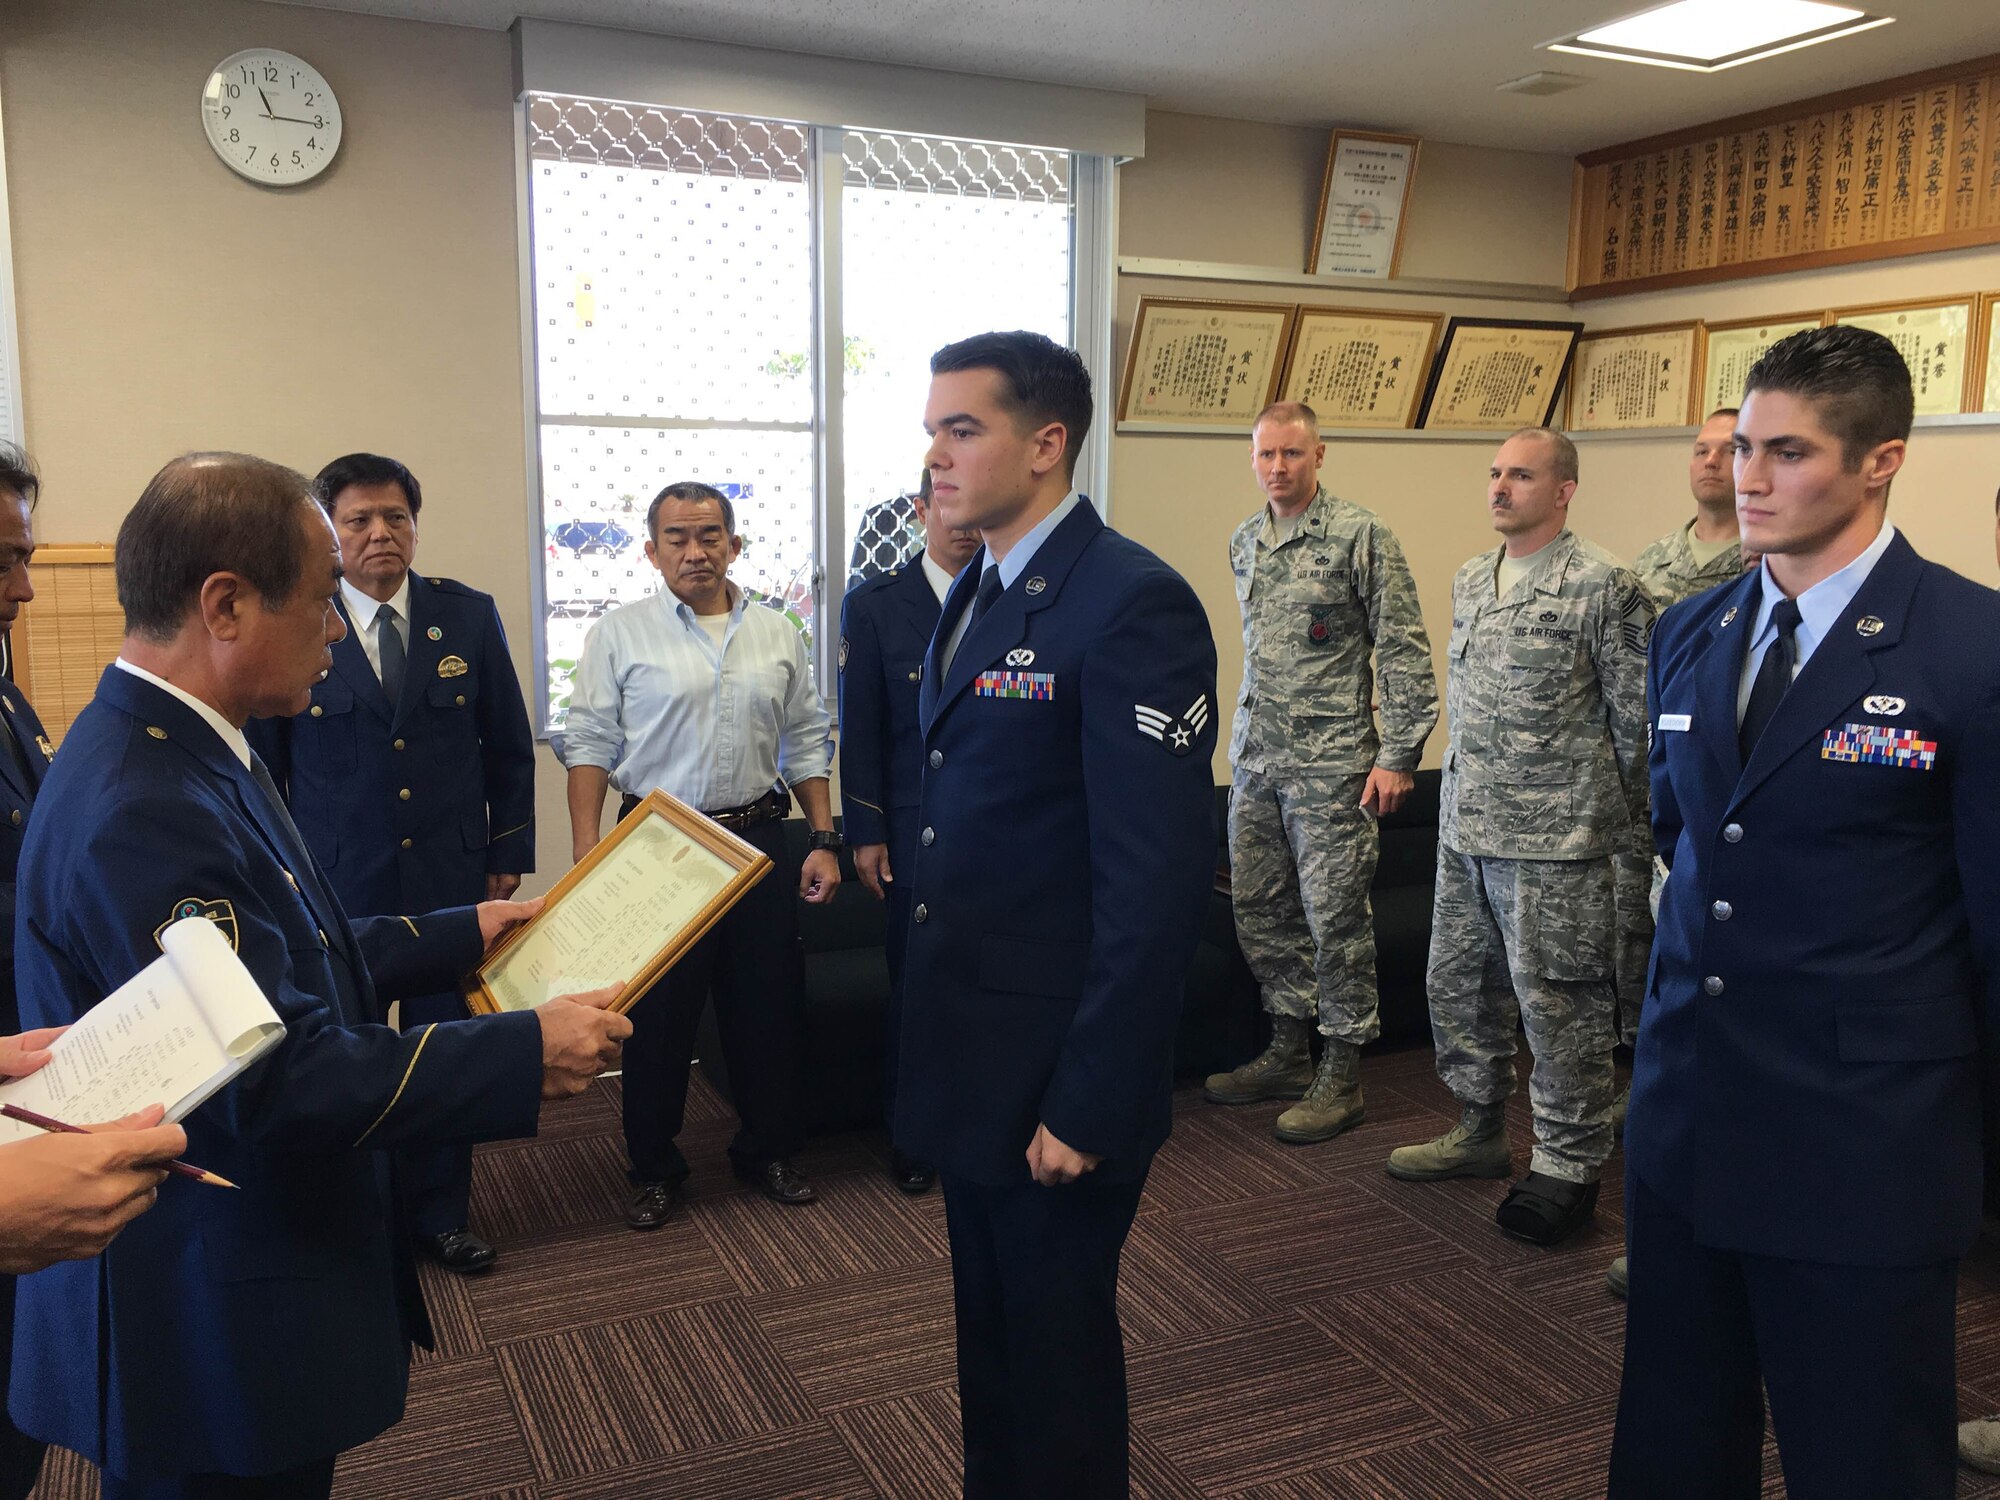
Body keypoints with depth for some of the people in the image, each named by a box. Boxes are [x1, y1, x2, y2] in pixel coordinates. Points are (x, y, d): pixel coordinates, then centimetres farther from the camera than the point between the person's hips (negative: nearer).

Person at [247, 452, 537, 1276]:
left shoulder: (468, 616, 1)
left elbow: (507, 746, 7)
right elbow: (262, 763, 2)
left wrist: (509, 853, 5)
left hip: (451, 876, 2)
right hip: (334, 883, -1)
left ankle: (439, 1213, 28)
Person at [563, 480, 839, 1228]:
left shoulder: (777, 635, 7)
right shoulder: (620, 634, -2)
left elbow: (806, 745, 9)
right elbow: (589, 745, -4)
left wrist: (824, 841, 4)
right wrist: (587, 854, -12)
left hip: (759, 838, 3)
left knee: (768, 1003, 11)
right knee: (658, 1012, 7)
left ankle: (767, 1150, 29)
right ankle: (654, 1167, 24)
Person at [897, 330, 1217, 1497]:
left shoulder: (1133, 604, -19)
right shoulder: (974, 596, 9)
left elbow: (1159, 878, -23)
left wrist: (1089, 1100, -21)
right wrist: (927, 1024, 12)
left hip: (1058, 1069, -8)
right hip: (973, 1047, 8)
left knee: (1056, 1346, 12)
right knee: (990, 1331, 23)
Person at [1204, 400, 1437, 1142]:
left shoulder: (1360, 536, -7)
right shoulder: (1244, 543, 12)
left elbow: (1404, 650, -8)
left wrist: (1399, 754, -12)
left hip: (1330, 760, -7)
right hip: (1255, 758, 7)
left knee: (1336, 915, -2)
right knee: (1260, 909, 11)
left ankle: (1341, 1076, 9)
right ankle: (1288, 1052, 25)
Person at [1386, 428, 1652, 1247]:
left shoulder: (1604, 587, -11)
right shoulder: (1469, 580, 12)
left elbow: (1637, 716, -8)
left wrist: (1610, 815, 0)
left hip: (1554, 842, -7)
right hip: (1464, 828, 8)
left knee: (1559, 1004, 2)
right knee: (1457, 987, 16)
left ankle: (1567, 1166, 17)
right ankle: (1479, 1132, 33)